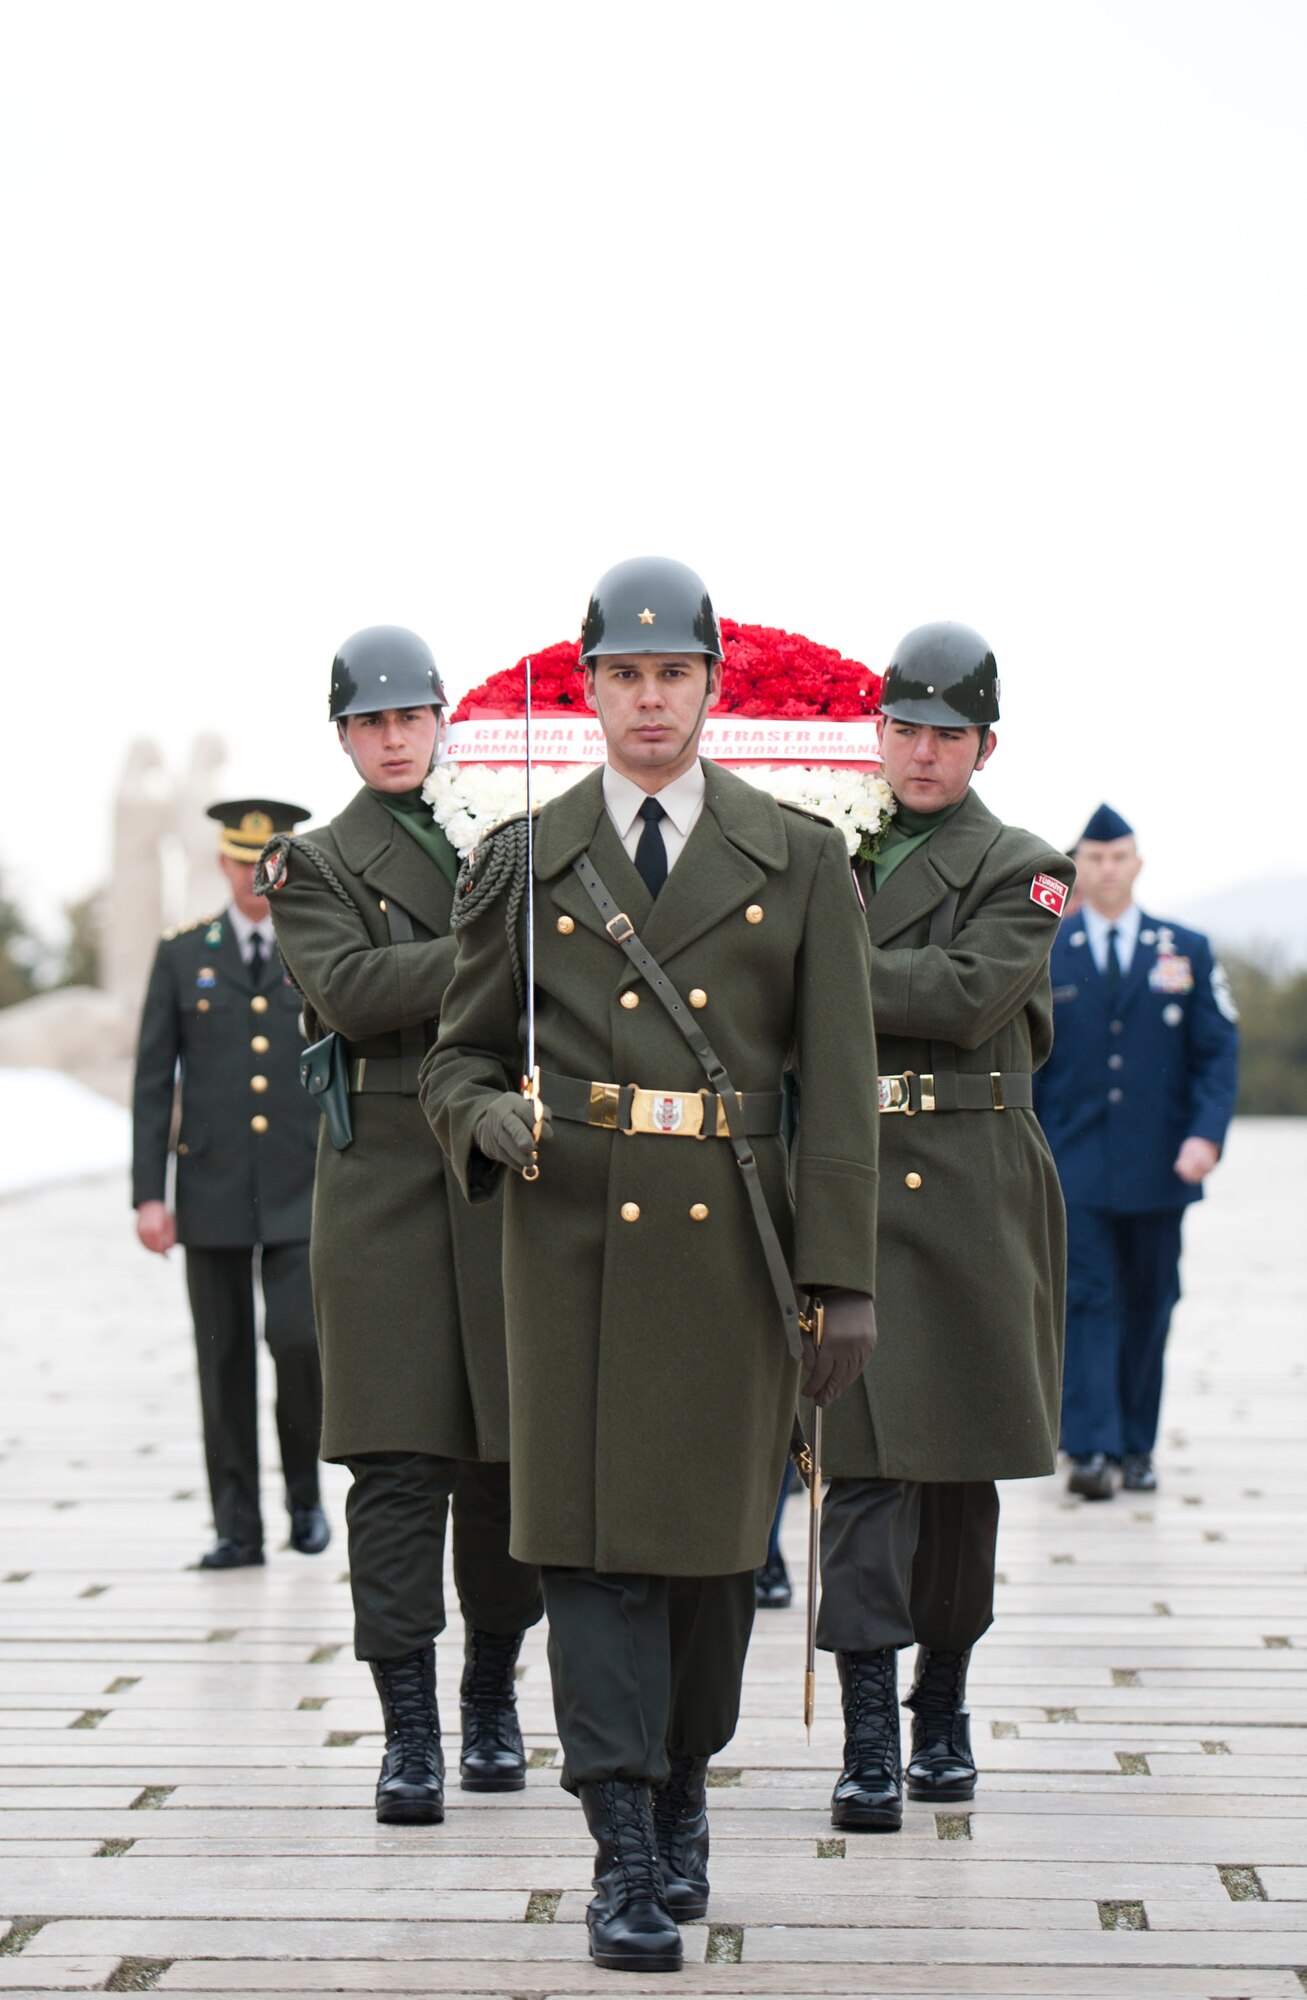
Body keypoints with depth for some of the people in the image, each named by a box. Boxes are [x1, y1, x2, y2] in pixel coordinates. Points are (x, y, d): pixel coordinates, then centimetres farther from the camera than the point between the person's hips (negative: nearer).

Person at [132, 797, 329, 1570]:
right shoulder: (182, 956, 7)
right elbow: (153, 1083, 4)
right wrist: (149, 1194, -4)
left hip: (302, 1194, -1)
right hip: (213, 1195, 1)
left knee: (298, 1338, -14)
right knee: (225, 1362, 3)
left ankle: (306, 1488, 10)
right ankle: (239, 1530, 10)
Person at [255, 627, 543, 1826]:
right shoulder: (316, 866, 7)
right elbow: (347, 987, -11)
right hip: (385, 1178, -3)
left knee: (510, 1452, 5)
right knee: (397, 1459, -6)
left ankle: (494, 1698, 22)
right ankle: (409, 1734, -4)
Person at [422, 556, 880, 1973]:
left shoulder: (799, 861, 6)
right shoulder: (521, 862, 7)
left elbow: (837, 1087, 3)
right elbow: (459, 1051, 12)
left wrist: (845, 1279, -2)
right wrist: (486, 1120, -12)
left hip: (733, 1232, 1)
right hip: (574, 1230, 0)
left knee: (714, 1534, 8)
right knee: (593, 1533, -5)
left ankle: (682, 1788, 31)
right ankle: (627, 1859, -2)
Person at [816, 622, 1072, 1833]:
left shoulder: (1020, 870, 3)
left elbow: (964, 996, -14)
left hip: (970, 1189, -1)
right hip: (848, 1183, 1)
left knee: (960, 1460, 7)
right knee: (866, 1456, -6)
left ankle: (942, 1710, 22)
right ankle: (869, 1739, -8)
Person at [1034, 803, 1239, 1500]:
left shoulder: (1187, 951, 7)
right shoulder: (1041, 957, 6)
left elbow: (1218, 1051, 3)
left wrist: (1207, 1134, -11)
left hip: (1158, 1167, 1)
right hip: (1075, 1171, -1)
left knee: (1148, 1306, 7)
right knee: (1086, 1299, -9)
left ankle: (1136, 1448, 16)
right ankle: (1092, 1449, -14)